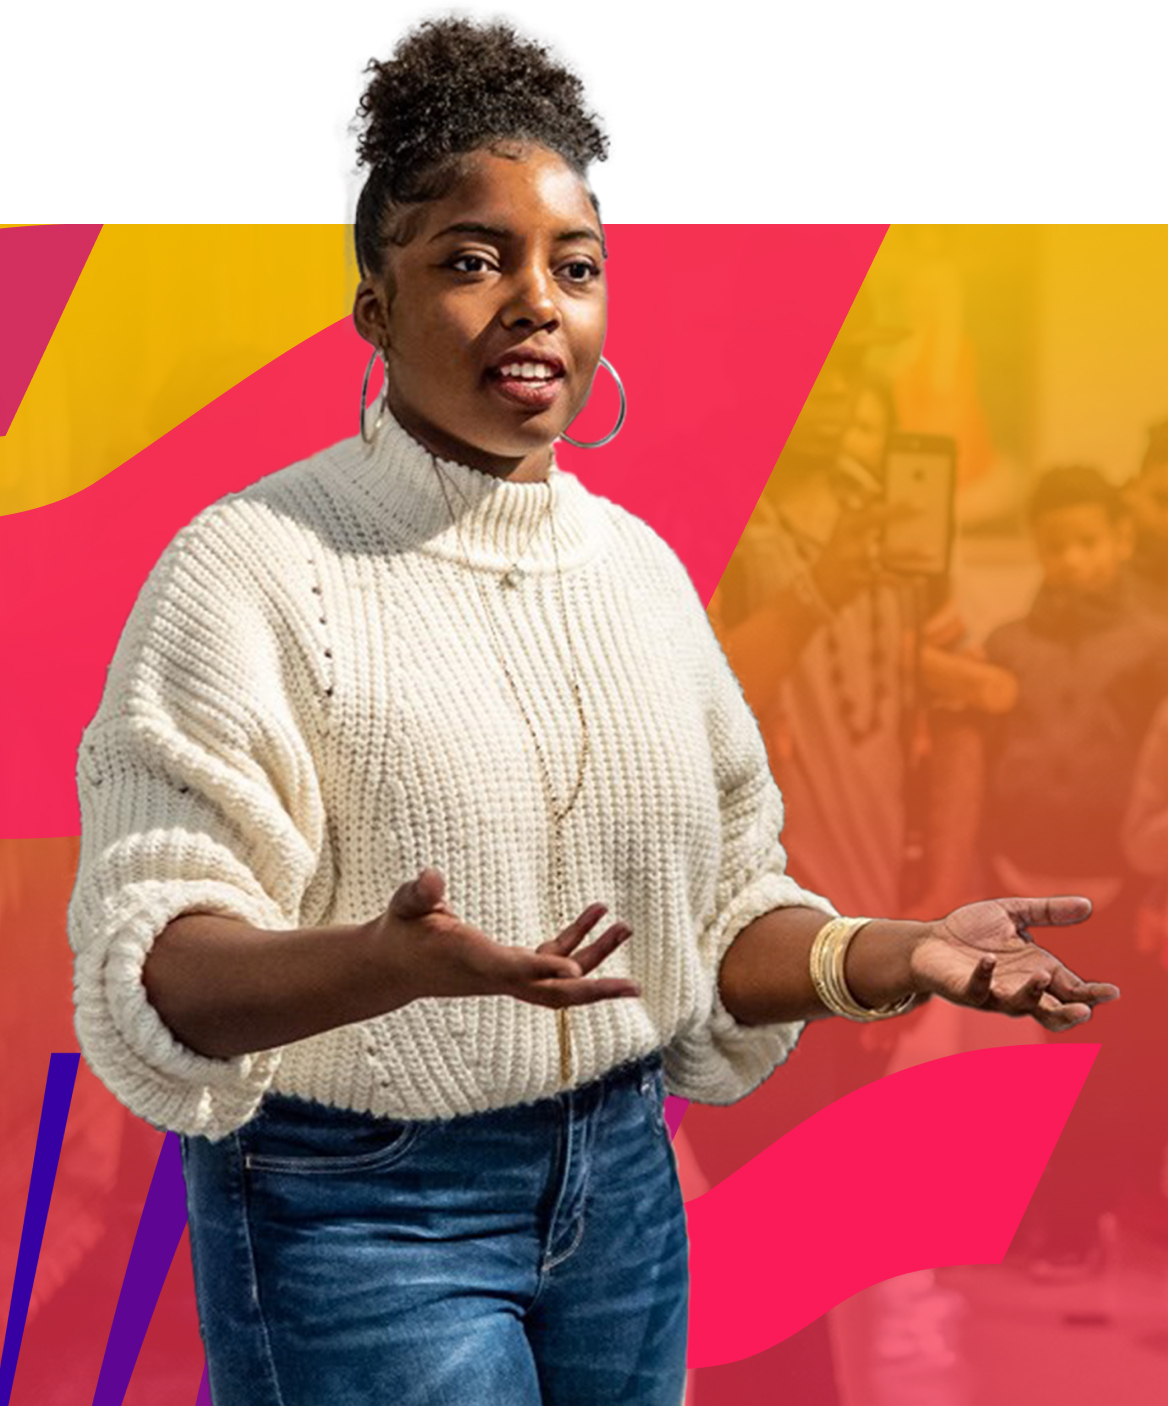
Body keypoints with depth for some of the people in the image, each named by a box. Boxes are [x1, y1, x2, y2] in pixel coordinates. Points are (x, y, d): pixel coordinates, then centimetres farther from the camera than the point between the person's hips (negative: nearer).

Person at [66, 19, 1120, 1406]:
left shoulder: (639, 565, 6)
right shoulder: (254, 568, -13)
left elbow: (715, 920, 13)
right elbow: (153, 969, -19)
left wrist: (894, 956, -5)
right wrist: (390, 962, -37)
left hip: (619, 1182, 6)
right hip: (360, 1207, -5)